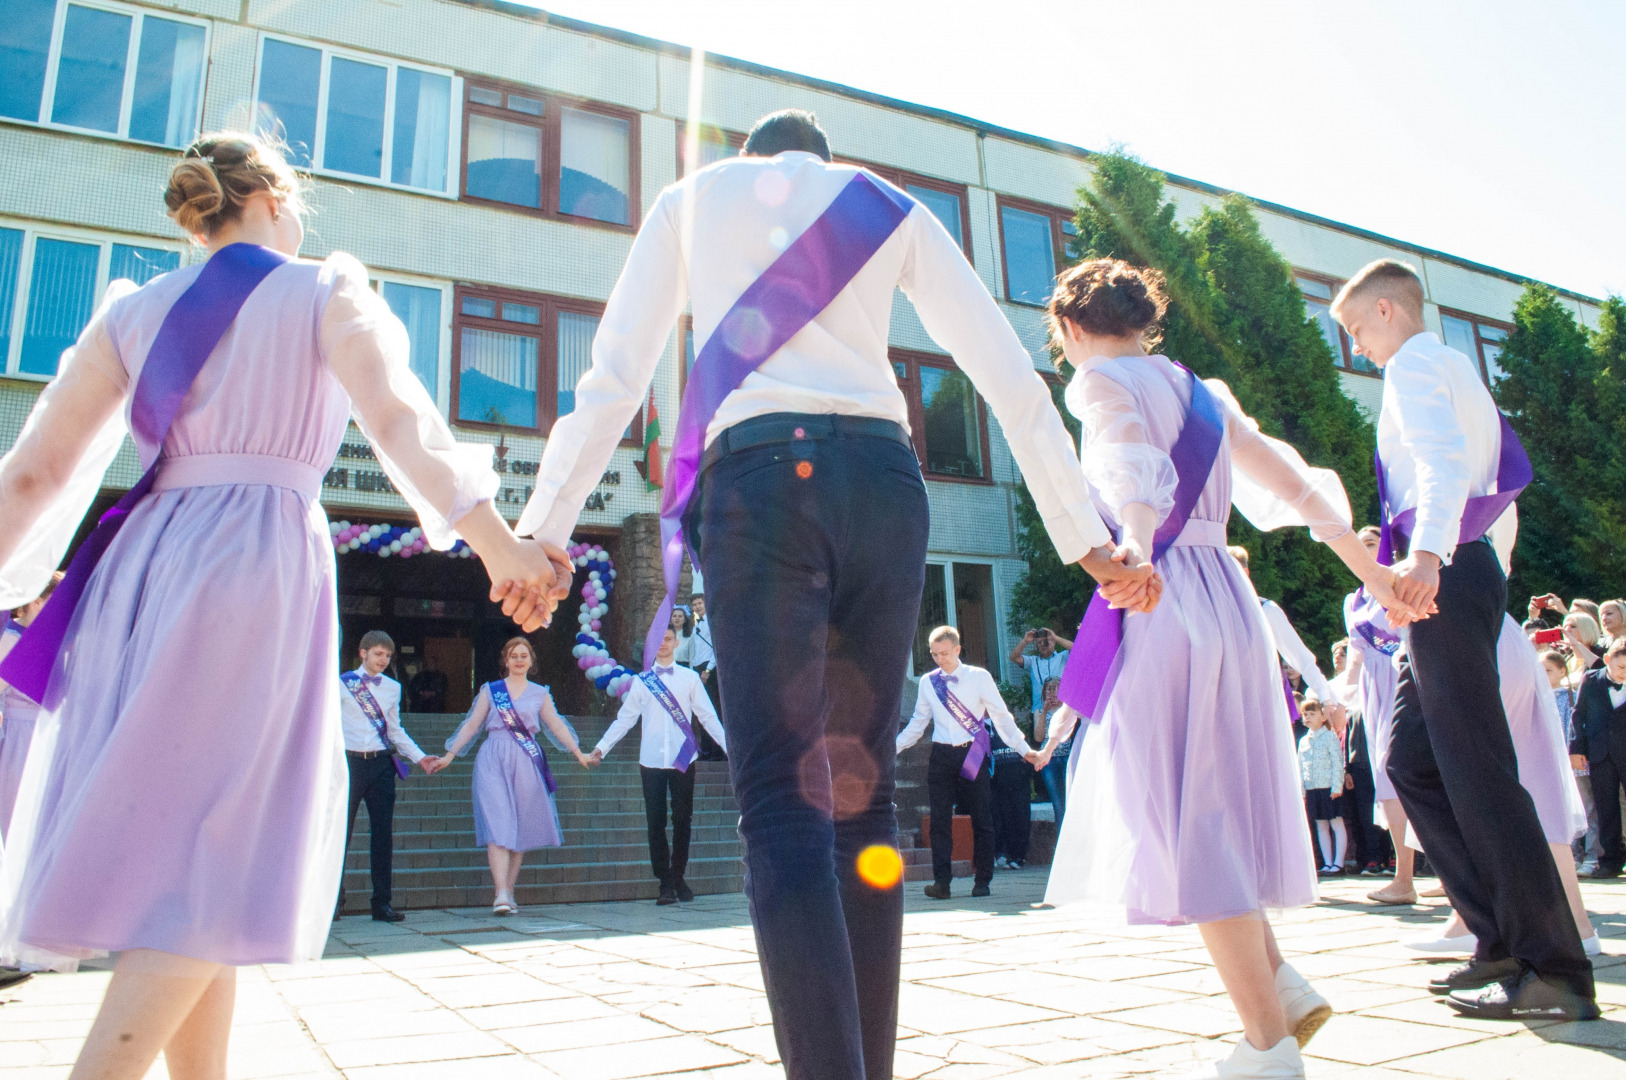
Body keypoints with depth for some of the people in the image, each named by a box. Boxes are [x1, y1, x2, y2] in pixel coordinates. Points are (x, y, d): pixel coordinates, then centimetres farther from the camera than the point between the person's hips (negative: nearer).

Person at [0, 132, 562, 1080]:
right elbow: (398, 417, -15)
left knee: (168, 843, 12)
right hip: (258, 565, -5)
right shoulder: (327, 290, 3)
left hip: (140, 564, 6)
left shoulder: (133, 311, 15)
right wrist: (495, 543, -24)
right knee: (212, 856, -2)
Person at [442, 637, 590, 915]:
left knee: (521, 829, 3)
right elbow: (471, 725, 10)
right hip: (494, 763, -2)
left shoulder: (540, 694, 12)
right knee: (498, 826, -11)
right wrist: (450, 755, 5)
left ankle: (509, 892, 12)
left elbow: (557, 726, 12)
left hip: (526, 764, 2)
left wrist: (578, 753, 6)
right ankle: (500, 895, -17)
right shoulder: (490, 690, 9)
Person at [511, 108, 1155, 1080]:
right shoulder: (889, 204, 23)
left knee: (782, 799, -8)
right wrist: (1087, 537, 15)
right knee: (864, 791, 8)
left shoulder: (696, 194, 22)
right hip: (886, 476, 2)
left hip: (759, 474, -2)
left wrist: (544, 527, 13)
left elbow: (614, 373, 13)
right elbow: (1008, 370, 15)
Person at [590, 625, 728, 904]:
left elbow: (708, 716, 5)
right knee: (656, 822, 1)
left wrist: (729, 746, -3)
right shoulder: (641, 681, 8)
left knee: (682, 819, 5)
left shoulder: (689, 678, 7)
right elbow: (624, 719, 9)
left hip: (683, 760, 0)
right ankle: (665, 882, 10)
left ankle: (679, 878, 20)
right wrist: (601, 748, 0)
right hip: (651, 761, 0)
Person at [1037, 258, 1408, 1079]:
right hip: (1227, 599, 8)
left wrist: (1133, 542, -41)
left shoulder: (1101, 380, -1)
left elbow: (1136, 465, -22)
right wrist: (1370, 569, 22)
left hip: (1163, 603, -8)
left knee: (1184, 813, -4)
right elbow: (1288, 479, 19)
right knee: (1208, 806, 17)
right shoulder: (1201, 391, 21)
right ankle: (1281, 984, 15)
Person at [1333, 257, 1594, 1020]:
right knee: (1411, 759, 9)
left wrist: (1427, 554, -38)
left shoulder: (1416, 363, -3)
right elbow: (1503, 504, 27)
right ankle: (1503, 942, 12)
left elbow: (1442, 460, -24)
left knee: (1476, 767, -9)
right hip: (1472, 565, 10)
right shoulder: (1459, 371, 27)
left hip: (1444, 574, -10)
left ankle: (1555, 971, -4)